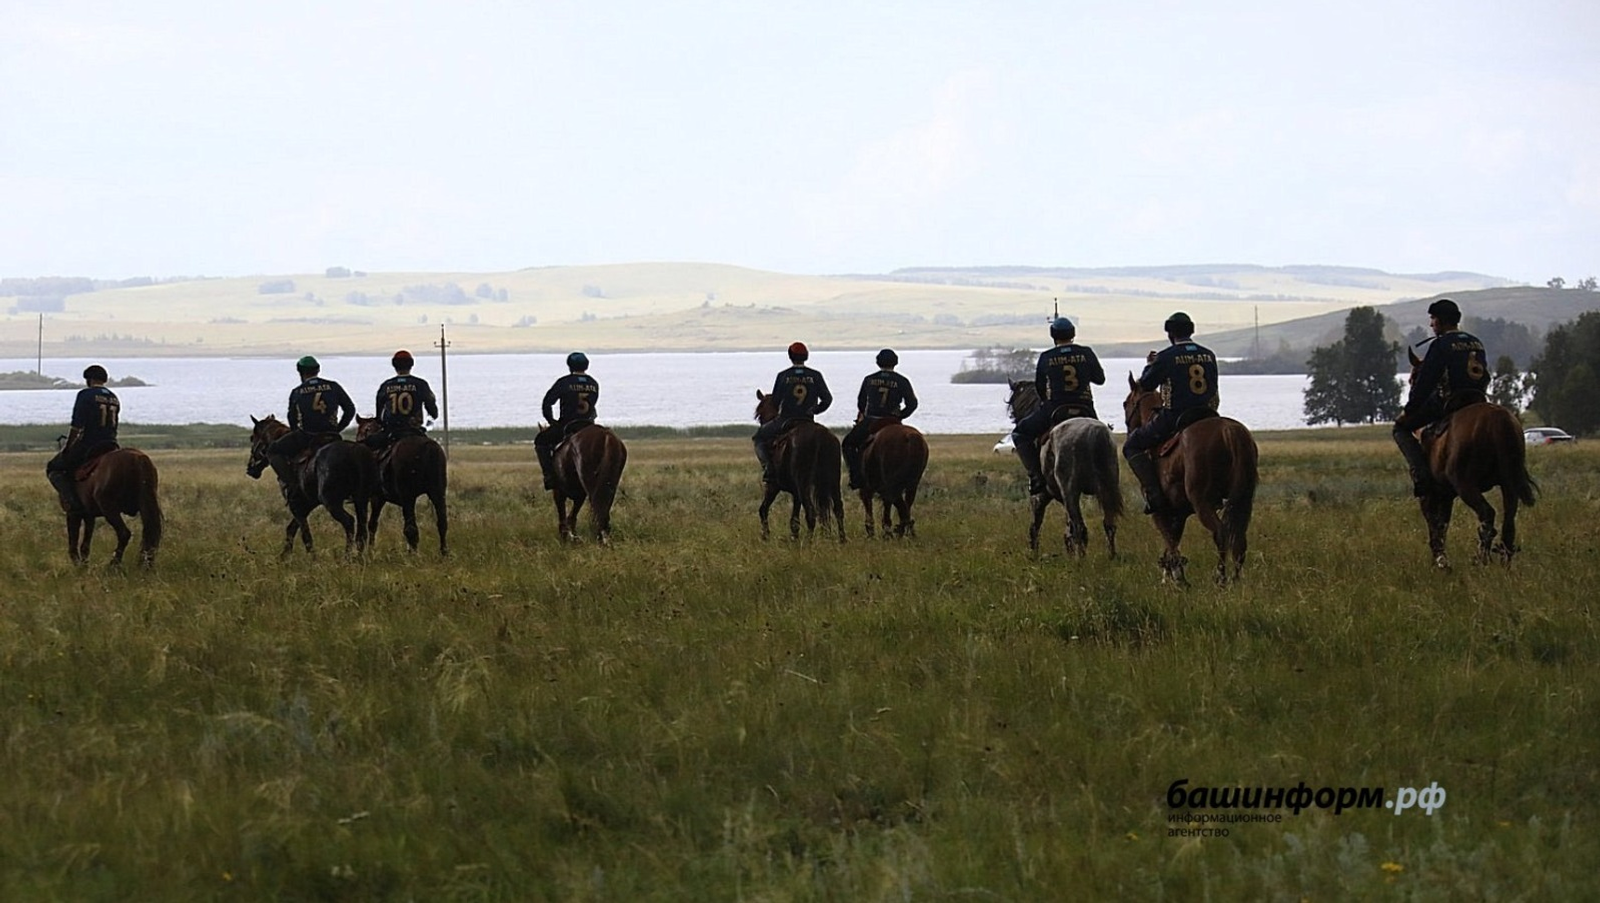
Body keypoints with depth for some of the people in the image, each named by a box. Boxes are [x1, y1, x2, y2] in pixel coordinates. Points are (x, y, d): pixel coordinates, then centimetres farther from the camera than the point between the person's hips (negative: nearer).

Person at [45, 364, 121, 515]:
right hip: (110, 446, 7)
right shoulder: (114, 398, 13)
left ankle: (71, 500, -14)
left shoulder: (85, 395, -9)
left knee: (53, 469, 7)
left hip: (87, 446, -7)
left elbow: (77, 426, -13)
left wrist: (67, 448, -4)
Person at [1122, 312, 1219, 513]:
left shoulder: (1166, 357, -10)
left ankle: (1154, 494, -9)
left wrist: (1150, 365, 17)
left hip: (1172, 419, -5)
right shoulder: (1209, 355, 7)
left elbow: (1146, 385, -1)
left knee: (1132, 446, 7)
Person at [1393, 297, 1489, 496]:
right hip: (1478, 402, 7)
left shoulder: (1440, 345, -9)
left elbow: (1425, 382, -12)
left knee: (1401, 428, 2)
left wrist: (1408, 410, -5)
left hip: (1447, 403, -7)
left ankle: (1421, 474, -17)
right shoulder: (1477, 343, 14)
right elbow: (1485, 377, 19)